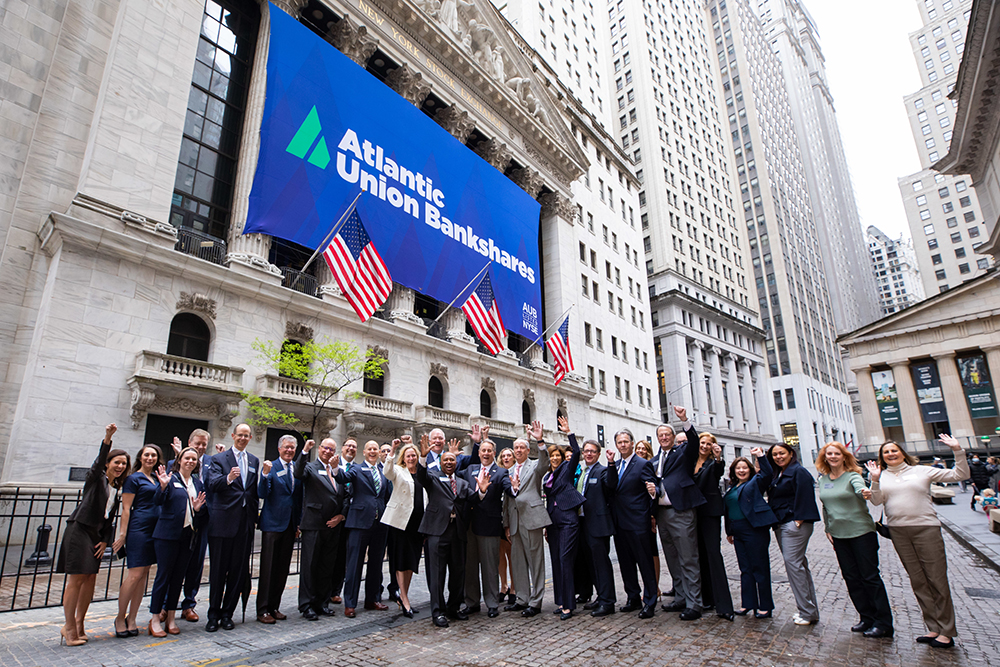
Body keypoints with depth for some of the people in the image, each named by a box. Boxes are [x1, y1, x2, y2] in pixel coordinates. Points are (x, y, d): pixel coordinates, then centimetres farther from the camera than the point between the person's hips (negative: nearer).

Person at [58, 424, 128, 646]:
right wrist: (107, 438, -43)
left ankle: (79, 625, 18)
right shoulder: (96, 477, -3)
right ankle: (69, 627, 4)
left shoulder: (118, 488, 13)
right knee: (76, 579, -6)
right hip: (79, 530, -7)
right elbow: (99, 460, -25)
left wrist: (105, 540, 5)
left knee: (90, 579, 7)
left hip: (96, 534, 7)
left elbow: (111, 517, 14)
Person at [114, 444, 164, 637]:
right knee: (135, 574, -6)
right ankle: (120, 618, 10)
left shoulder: (157, 478, 16)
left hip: (155, 530, 7)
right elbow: (126, 508, -6)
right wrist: (122, 534, -10)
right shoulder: (133, 478, -3)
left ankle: (131, 619, 16)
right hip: (138, 528, -7)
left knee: (144, 574, 9)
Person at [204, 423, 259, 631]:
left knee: (239, 571, 8)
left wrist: (254, 516, 11)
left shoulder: (254, 461, 13)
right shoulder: (219, 459, 0)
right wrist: (228, 478, -36)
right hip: (223, 522, -4)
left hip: (245, 523, 4)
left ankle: (227, 613, 21)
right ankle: (213, 615, 18)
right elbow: (212, 485, -16)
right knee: (218, 570, 5)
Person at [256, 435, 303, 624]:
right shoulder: (271, 467, -5)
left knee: (283, 567, 10)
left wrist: (299, 522, 10)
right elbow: (262, 494, -14)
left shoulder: (298, 469, 8)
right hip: (273, 523, -5)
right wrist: (265, 474, -29)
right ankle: (263, 610, 10)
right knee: (268, 567, 0)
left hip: (290, 524, 5)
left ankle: (274, 606, 22)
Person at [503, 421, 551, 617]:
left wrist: (539, 441, -37)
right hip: (515, 521, 6)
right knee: (518, 562, 12)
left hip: (531, 517, -6)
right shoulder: (509, 471, 17)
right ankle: (522, 600, 23)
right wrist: (506, 524, 12)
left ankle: (535, 602, 8)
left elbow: (545, 462, -23)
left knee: (535, 560, 0)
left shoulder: (535, 466, 2)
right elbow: (506, 500, 17)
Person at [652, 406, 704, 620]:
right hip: (662, 513, 7)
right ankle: (680, 598, 25)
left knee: (689, 560, -3)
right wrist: (653, 489, -4)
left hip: (681, 512, -6)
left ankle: (693, 605, 3)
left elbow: (694, 441, -19)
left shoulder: (683, 452, 1)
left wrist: (684, 420, -33)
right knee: (672, 560, 14)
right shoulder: (655, 461, 17)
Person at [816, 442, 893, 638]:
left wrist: (865, 493, -56)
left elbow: (860, 488, -34)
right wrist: (828, 529, 10)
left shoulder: (852, 475, -11)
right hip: (839, 535, 6)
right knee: (851, 578, 11)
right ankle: (867, 618, 23)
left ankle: (884, 623, 11)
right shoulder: (823, 479, 5)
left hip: (861, 532, -6)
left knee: (870, 577, 0)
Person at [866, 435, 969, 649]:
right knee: (917, 581, 9)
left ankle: (946, 632, 10)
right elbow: (877, 501, -3)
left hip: (926, 528, -3)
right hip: (898, 531, 3)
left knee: (937, 579, 0)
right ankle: (933, 628, 18)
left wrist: (958, 451, -7)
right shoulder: (882, 477, 9)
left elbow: (960, 475, 2)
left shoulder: (922, 471, 4)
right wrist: (875, 480, -15)